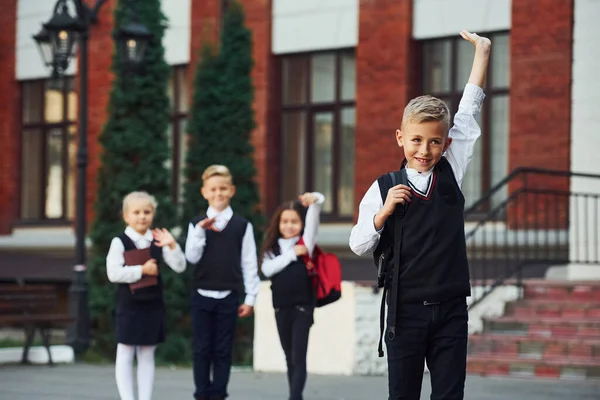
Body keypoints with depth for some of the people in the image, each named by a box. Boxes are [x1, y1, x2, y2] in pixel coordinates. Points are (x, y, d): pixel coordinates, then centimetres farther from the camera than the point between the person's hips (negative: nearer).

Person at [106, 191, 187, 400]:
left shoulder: (158, 241, 4)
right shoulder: (120, 242, -7)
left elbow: (180, 267, -1)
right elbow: (113, 273, -16)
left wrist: (172, 246, -16)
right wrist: (142, 270, -15)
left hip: (153, 306, 4)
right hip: (128, 306, -3)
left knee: (147, 356, 8)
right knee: (125, 356, 1)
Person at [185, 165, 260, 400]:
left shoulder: (242, 225, 2)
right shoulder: (197, 224, 3)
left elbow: (249, 263, 3)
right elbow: (192, 257, -6)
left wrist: (250, 297, 1)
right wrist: (200, 230, -17)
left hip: (228, 297, 0)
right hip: (202, 295, 0)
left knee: (223, 350, 4)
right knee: (202, 349, 3)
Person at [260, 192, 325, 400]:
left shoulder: (305, 242, 0)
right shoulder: (273, 247, 9)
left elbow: (313, 220, -16)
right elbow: (267, 269, -8)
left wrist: (315, 200, -35)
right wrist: (292, 254, -13)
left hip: (302, 307, -4)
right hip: (281, 308, 4)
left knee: (299, 357, -8)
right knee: (290, 358, 12)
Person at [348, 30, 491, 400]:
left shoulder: (451, 173, 4)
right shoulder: (384, 188, -1)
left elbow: (469, 113, 5)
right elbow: (359, 246, 0)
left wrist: (482, 52, 7)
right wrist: (384, 211, -16)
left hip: (450, 309, 2)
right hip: (406, 310, -1)